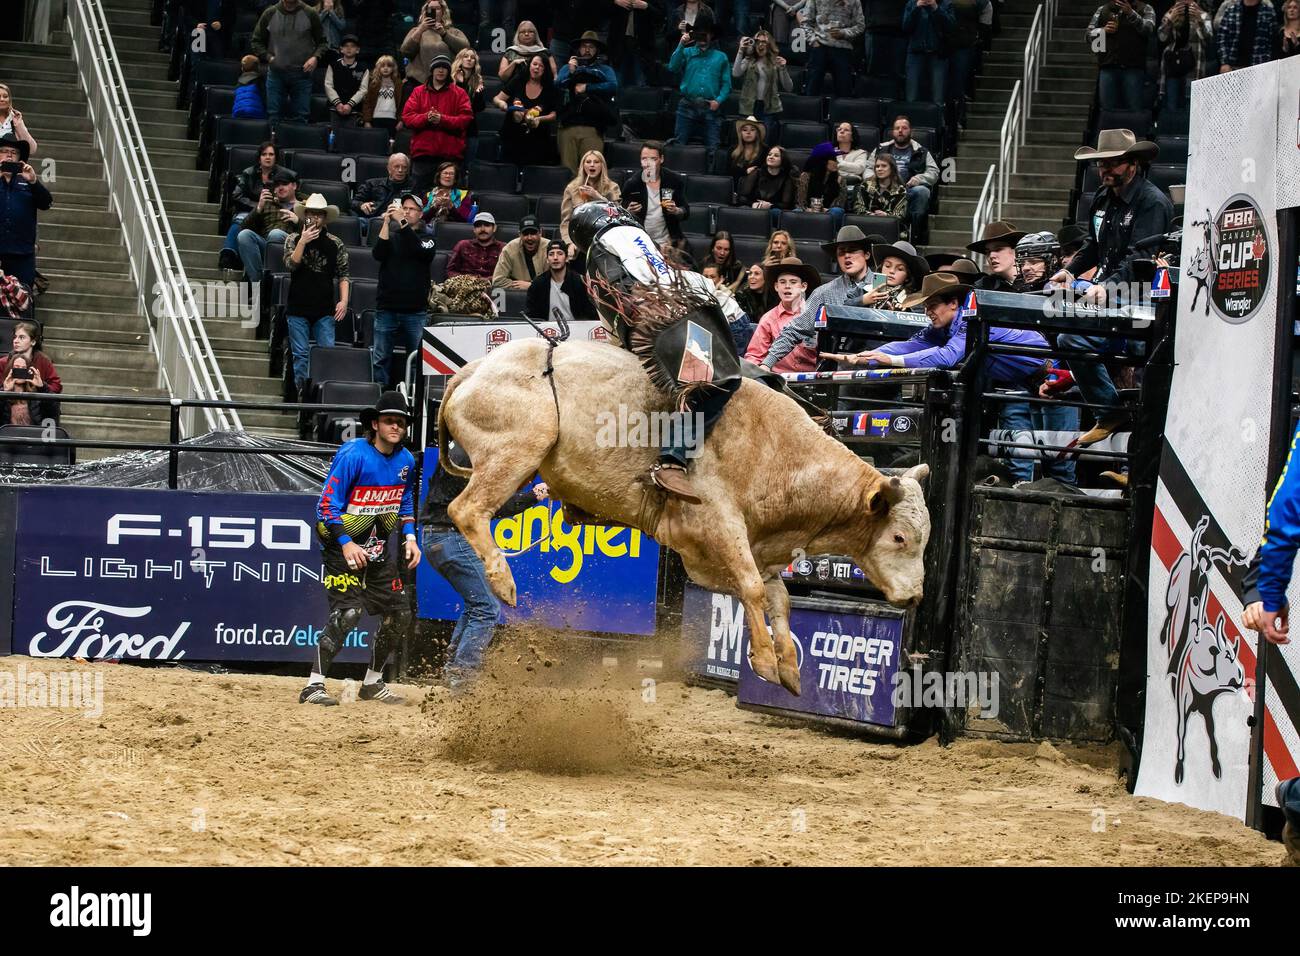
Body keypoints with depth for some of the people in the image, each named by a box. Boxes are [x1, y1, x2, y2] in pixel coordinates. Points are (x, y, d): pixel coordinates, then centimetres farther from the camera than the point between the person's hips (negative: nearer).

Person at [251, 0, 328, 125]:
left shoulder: (310, 14, 0)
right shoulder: (270, 14, 3)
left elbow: (322, 42, 9)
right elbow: (256, 41, 13)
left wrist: (316, 57, -9)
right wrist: (268, 57, -3)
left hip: (301, 74, -1)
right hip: (276, 73, 1)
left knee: (300, 119, 0)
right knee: (274, 118, 2)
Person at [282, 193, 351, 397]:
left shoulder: (335, 244, 6)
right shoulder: (294, 239, 6)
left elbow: (343, 274, 8)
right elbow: (290, 264, -7)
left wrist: (344, 300, -3)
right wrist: (303, 242, -16)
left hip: (325, 309, 0)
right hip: (298, 308, 0)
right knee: (301, 355, 1)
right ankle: (302, 393, 5)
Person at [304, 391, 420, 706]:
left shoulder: (405, 461, 4)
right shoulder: (353, 455, -18)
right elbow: (327, 504, -19)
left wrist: (409, 536, 7)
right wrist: (346, 544, -28)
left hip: (378, 549, 7)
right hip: (343, 545, -7)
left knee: (399, 612, 8)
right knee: (349, 611, -22)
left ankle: (372, 683, 26)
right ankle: (314, 685, -19)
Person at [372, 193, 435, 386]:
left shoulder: (426, 238, 9)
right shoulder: (391, 235, 13)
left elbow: (421, 252, -13)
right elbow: (378, 254, -6)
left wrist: (403, 222, -20)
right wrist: (387, 222, -14)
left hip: (415, 311, -1)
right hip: (386, 308, 1)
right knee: (380, 359, -2)